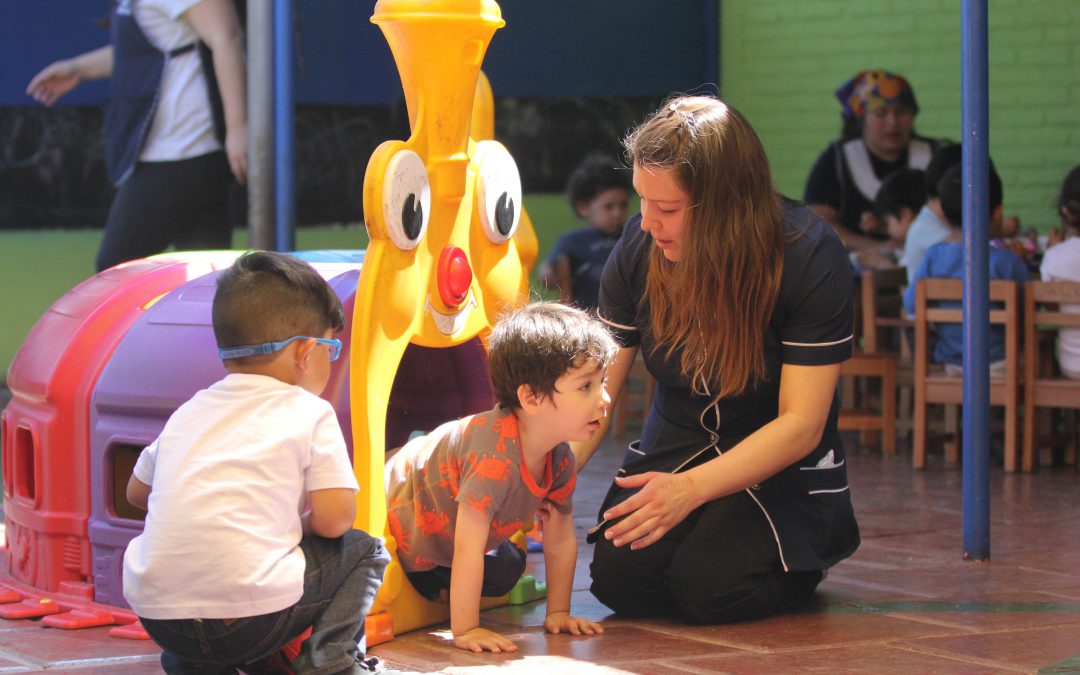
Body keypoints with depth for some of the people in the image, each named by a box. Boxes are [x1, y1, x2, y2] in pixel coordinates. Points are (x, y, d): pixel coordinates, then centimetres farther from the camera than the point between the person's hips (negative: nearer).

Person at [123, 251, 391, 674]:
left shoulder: (188, 412, 19)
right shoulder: (310, 413, 4)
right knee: (365, 551, 18)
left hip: (156, 615, 5)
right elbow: (335, 519, -2)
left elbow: (137, 492, 29)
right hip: (250, 612, -5)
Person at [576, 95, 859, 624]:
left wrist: (691, 488, -34)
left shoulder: (810, 256, -22)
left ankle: (812, 551, 5)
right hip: (671, 451, 3)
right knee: (618, 578, -23)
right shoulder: (639, 248, -11)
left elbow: (801, 424, -22)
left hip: (783, 471, -3)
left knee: (708, 588, -27)